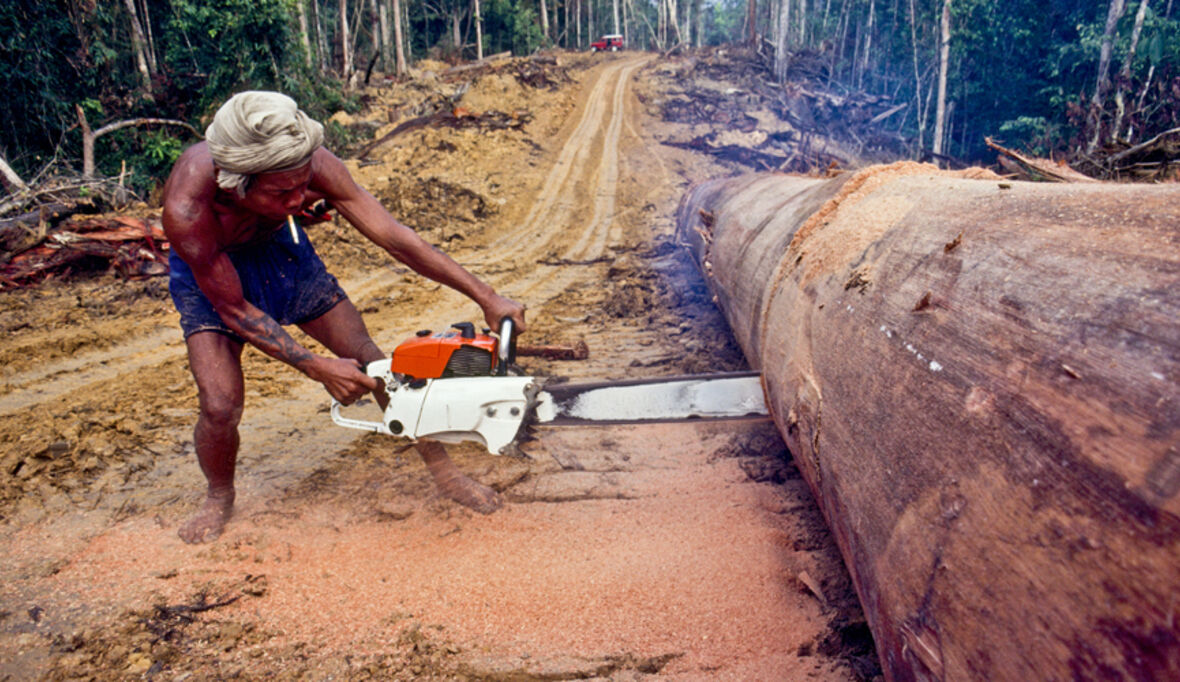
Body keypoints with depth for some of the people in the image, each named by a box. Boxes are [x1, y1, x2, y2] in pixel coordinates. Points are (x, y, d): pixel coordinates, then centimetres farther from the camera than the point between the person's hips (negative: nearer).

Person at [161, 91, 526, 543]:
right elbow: (234, 310, -27)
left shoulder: (312, 165, -34)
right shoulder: (187, 207, -39)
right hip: (210, 271, -2)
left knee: (371, 363, -3)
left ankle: (443, 472, 12)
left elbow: (393, 236, -29)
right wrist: (315, 367, -31)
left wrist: (486, 298, -30)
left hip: (280, 250, 3)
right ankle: (219, 497, 17)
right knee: (221, 406, -18)